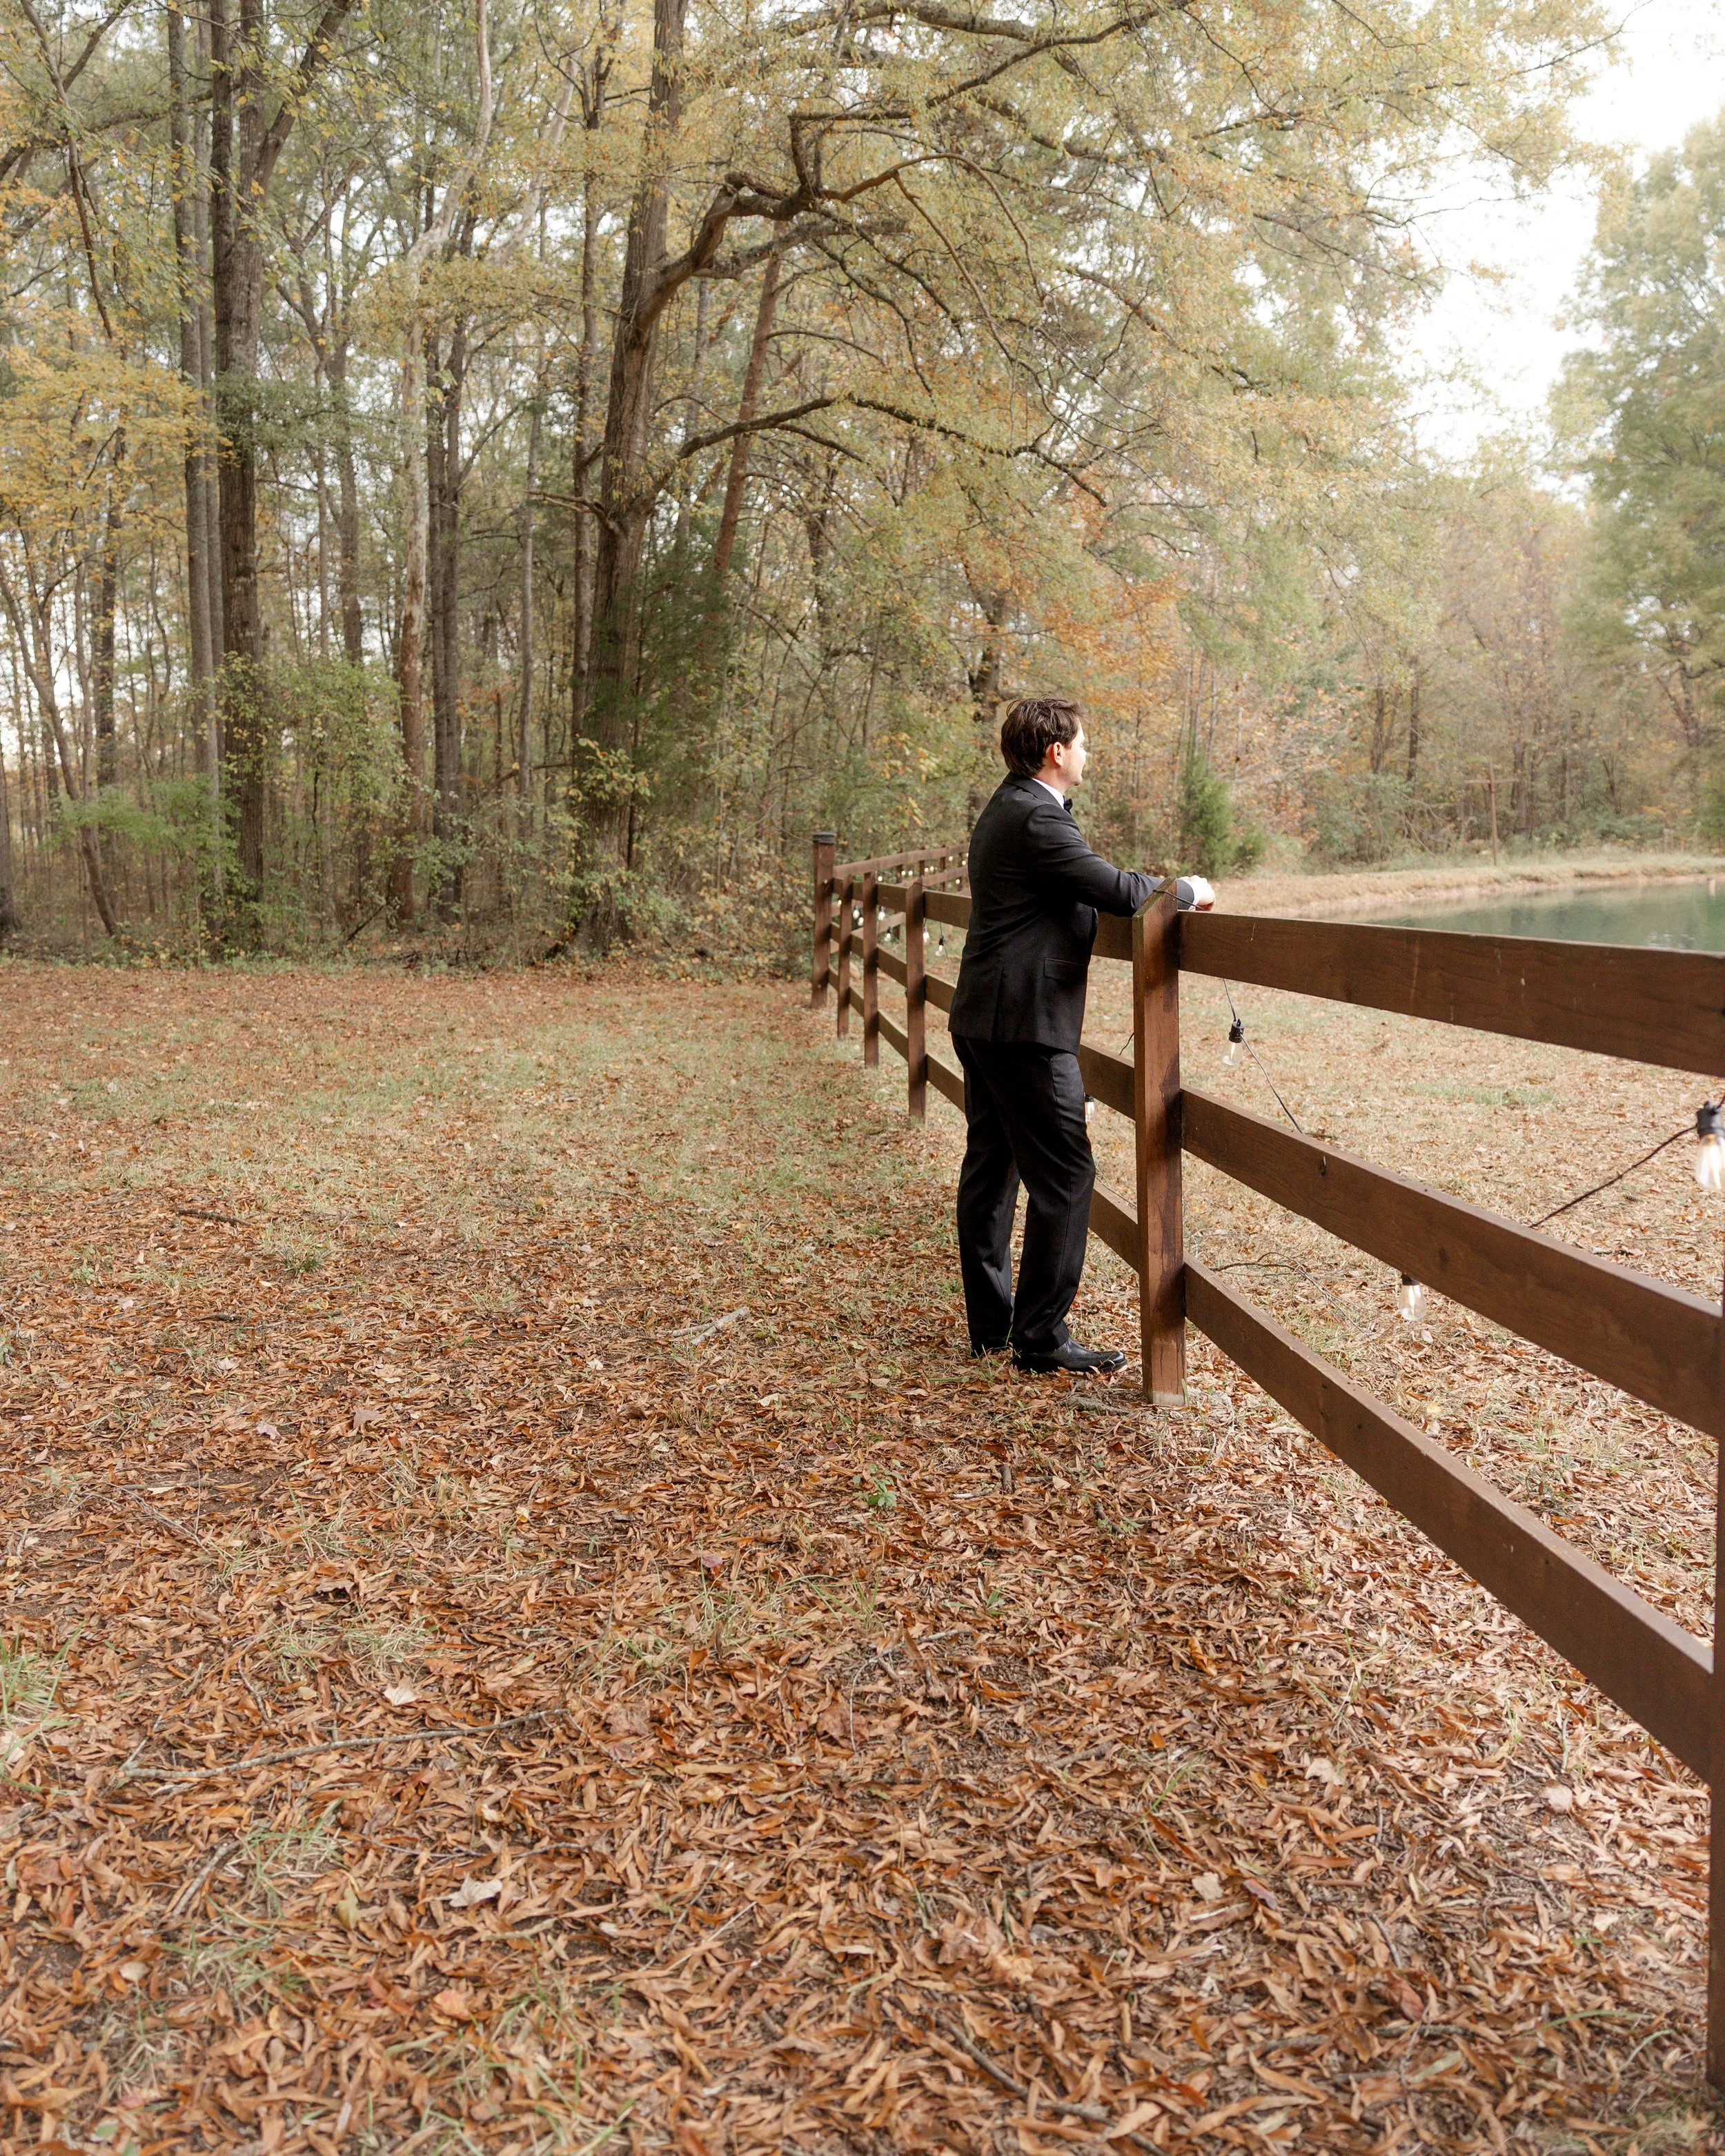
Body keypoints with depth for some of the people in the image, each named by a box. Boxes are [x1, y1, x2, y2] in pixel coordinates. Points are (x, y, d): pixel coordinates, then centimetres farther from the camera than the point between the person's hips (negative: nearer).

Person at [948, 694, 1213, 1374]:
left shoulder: (1004, 810, 17)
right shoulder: (1036, 818, -16)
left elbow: (1078, 894, 20)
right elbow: (1114, 889, -20)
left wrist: (1163, 893, 14)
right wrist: (1188, 891, -2)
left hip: (981, 1019, 11)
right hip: (1025, 1025, -11)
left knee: (990, 1166, 13)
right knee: (1063, 1174, -6)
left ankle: (990, 1324, 21)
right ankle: (1041, 1337, -1)